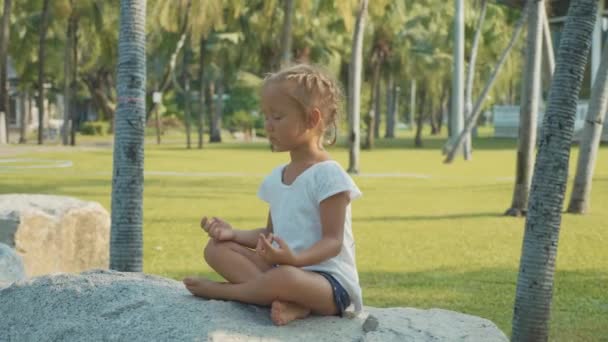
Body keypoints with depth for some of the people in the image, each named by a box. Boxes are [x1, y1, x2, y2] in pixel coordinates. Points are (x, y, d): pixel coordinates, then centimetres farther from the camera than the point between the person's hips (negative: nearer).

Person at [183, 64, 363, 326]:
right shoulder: (276, 178, 14)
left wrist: (295, 259, -34)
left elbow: (333, 241, -16)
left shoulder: (328, 175, -12)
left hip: (329, 281, -8)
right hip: (282, 269, 8)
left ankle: (221, 290, -11)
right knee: (216, 248, -6)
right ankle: (289, 301, -24)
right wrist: (234, 233, 1)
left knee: (287, 278, -41)